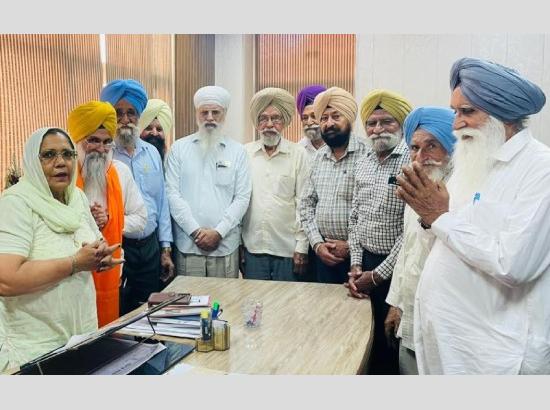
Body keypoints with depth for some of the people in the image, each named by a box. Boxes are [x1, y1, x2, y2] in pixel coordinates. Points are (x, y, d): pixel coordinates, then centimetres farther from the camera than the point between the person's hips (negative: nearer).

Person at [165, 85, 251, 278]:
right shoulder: (179, 148, 6)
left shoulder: (238, 151, 6)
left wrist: (218, 232, -9)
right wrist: (195, 231, -9)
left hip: (226, 244, 0)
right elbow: (172, 193, -1)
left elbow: (242, 197, 1)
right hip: (187, 243, 0)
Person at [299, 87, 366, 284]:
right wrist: (317, 243, -2)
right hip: (324, 254, 5)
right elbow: (306, 204, 10)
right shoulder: (319, 156, 8)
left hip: (356, 253, -5)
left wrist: (351, 245, -13)